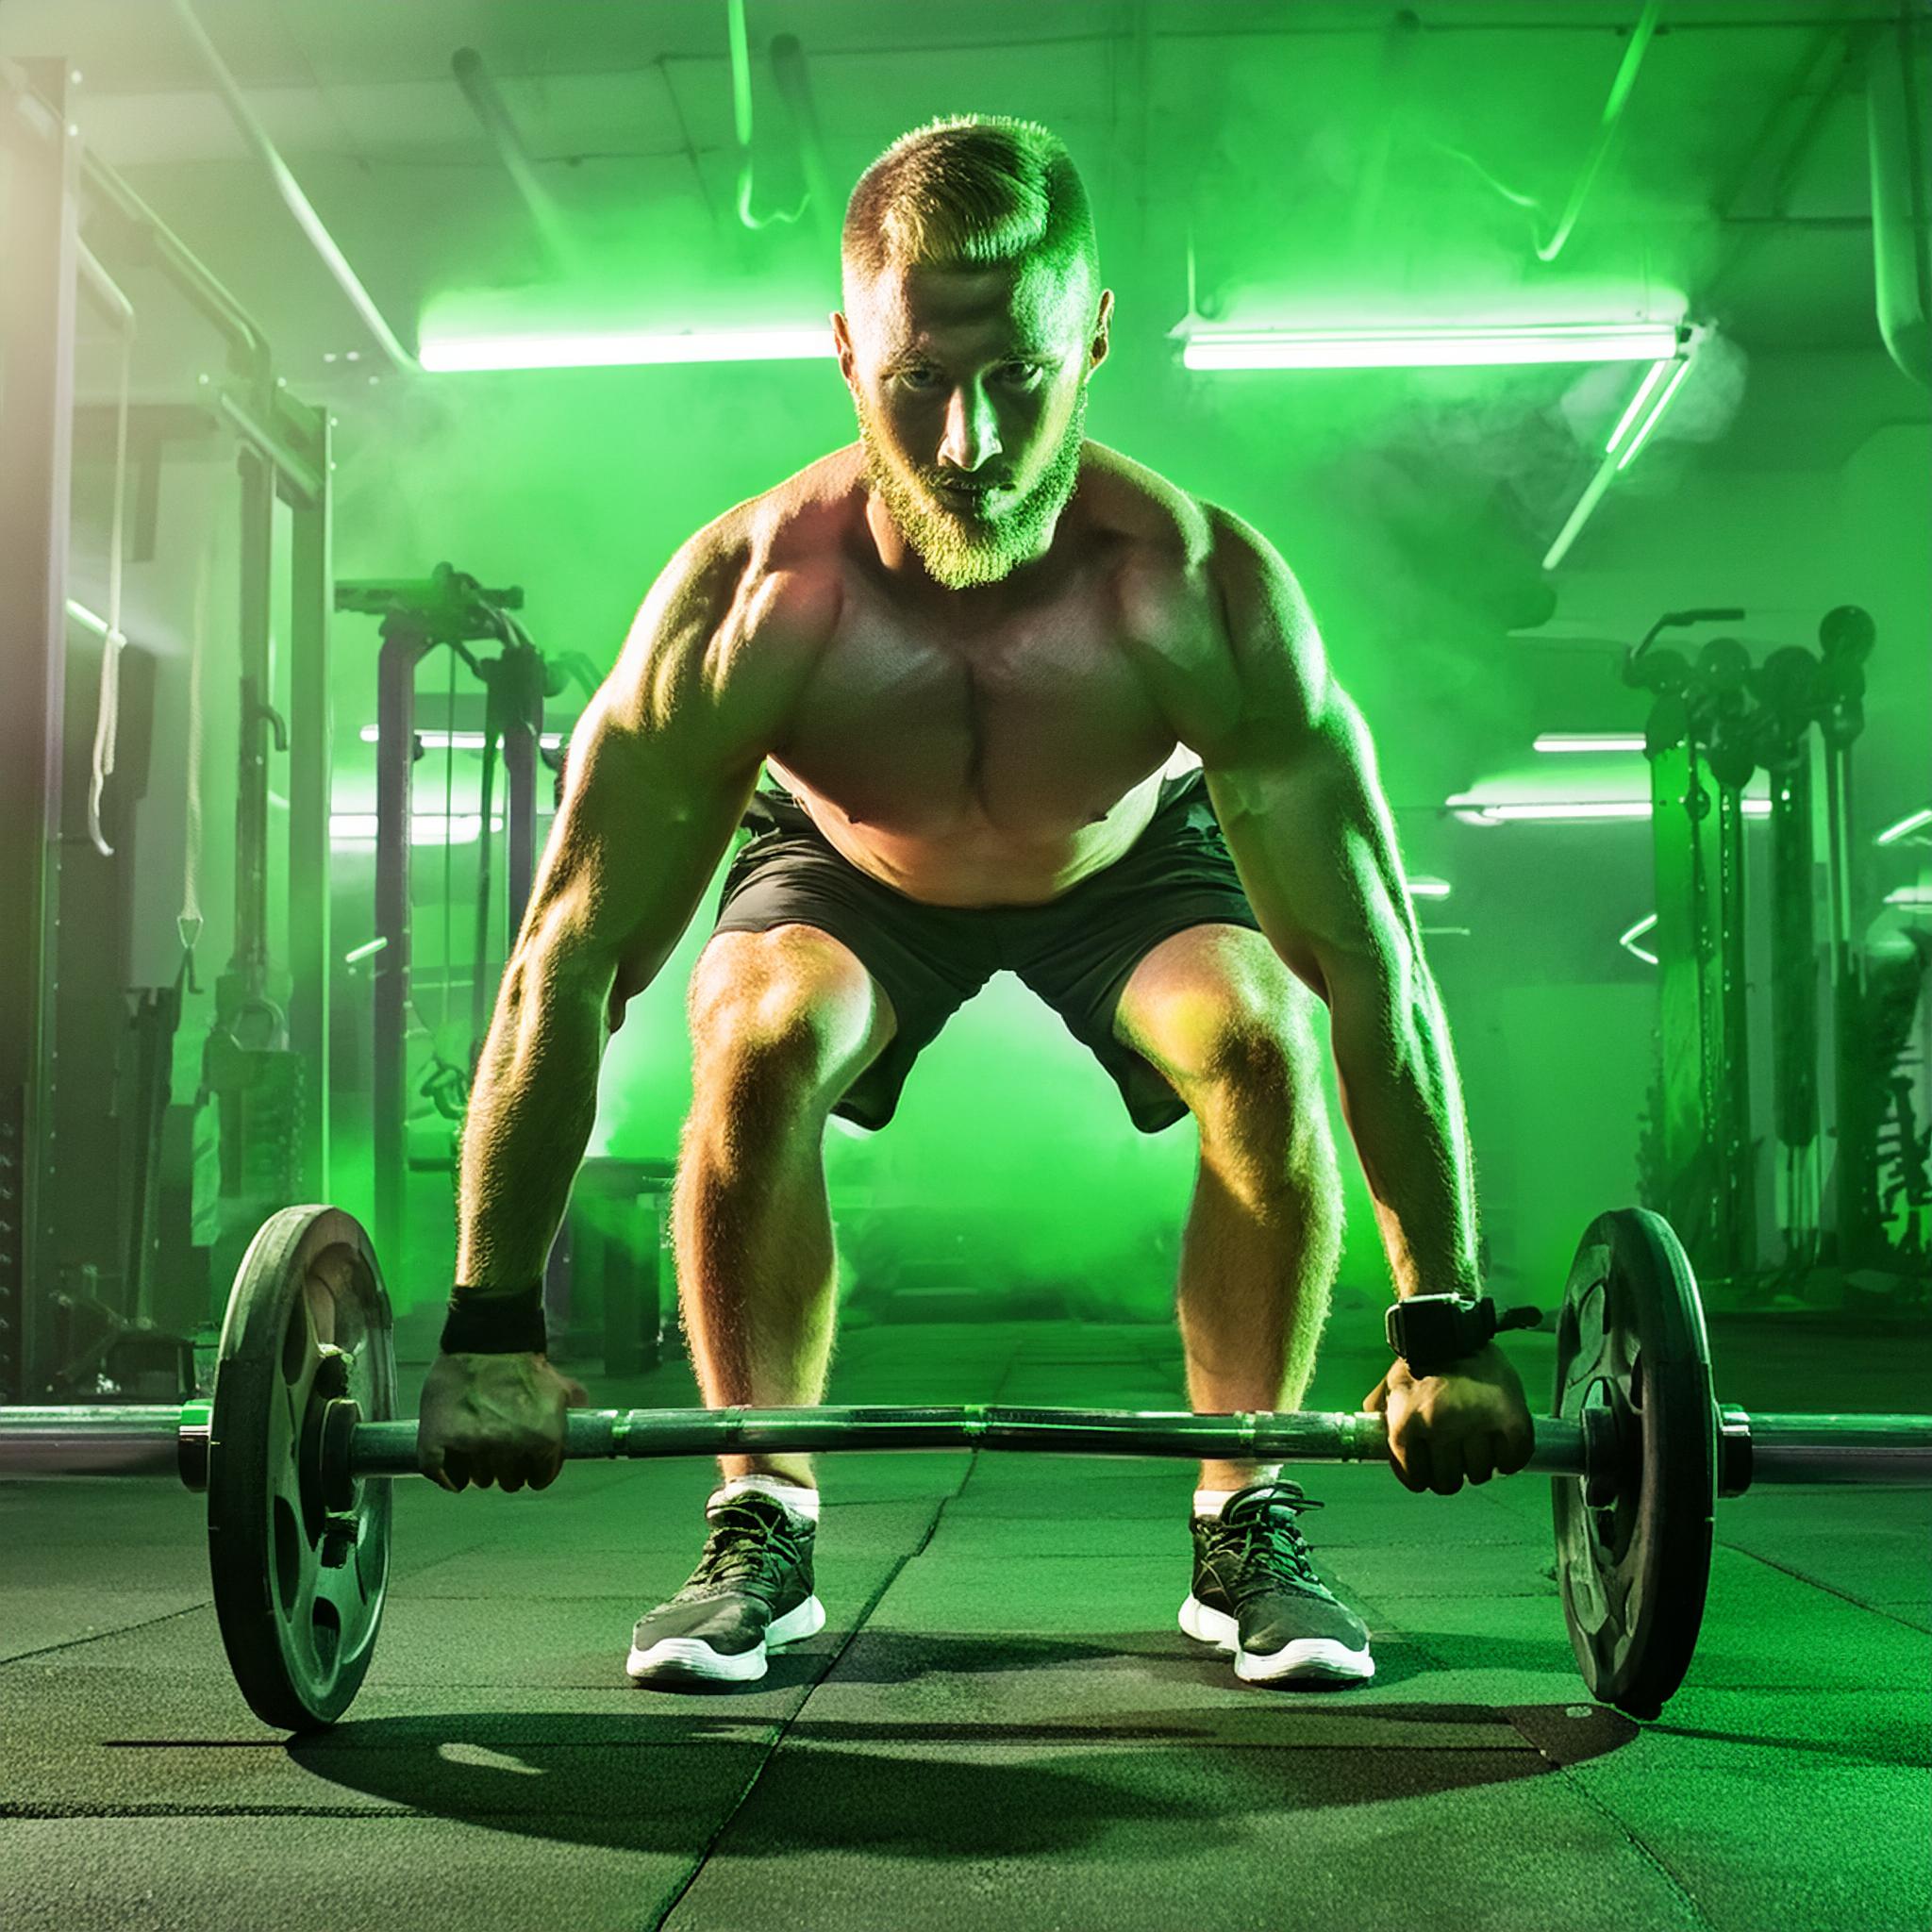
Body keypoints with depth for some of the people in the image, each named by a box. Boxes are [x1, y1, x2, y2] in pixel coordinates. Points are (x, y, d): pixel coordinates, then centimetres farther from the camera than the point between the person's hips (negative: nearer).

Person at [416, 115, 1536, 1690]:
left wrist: (1450, 1324, -29)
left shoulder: (1200, 594, -38)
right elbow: (569, 969, -30)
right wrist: (491, 1325, -28)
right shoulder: (747, 601, -37)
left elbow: (1372, 968, -31)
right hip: (849, 866, 0)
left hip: (1134, 860, 0)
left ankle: (1248, 1528, -9)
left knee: (1262, 1035, -27)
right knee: (759, 1042, -29)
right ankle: (763, 1525, -11)